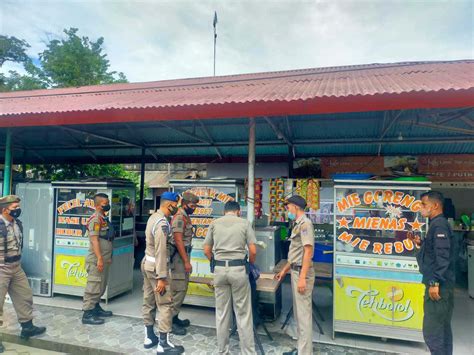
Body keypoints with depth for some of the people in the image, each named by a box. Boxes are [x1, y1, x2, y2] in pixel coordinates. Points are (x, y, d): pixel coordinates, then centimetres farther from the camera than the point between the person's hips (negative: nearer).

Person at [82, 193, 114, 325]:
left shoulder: (104, 218, 14)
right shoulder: (95, 219, -14)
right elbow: (94, 240, -21)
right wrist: (99, 258, -24)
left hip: (105, 259, 9)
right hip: (97, 260, -9)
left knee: (101, 286, 18)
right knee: (93, 286, -3)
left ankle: (96, 308, 30)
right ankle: (87, 314, 4)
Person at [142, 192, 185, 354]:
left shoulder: (153, 217, 8)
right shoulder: (162, 223, -22)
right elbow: (160, 252, -24)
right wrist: (161, 277, -23)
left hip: (147, 264, 10)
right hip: (156, 267, -10)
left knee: (149, 301, 16)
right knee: (165, 305, -1)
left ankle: (149, 337, 28)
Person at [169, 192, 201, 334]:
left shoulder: (186, 217, 13)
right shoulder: (179, 217, -16)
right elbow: (178, 240, -21)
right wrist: (186, 261, -21)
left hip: (184, 255, 10)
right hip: (179, 257, -10)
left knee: (182, 289, 14)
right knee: (178, 290, -5)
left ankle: (174, 317, 24)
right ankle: (170, 321, 4)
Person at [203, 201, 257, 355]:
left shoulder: (214, 223, 7)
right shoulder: (245, 223, 1)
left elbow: (207, 250, 8)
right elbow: (253, 251, -3)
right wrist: (250, 265, 14)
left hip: (219, 269, 3)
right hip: (238, 269, -2)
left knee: (221, 312, 12)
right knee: (243, 312, 7)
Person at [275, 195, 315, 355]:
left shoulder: (305, 223, -15)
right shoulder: (299, 224, 13)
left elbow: (308, 252, -21)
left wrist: (302, 277, -24)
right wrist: (285, 270, 25)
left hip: (302, 273, -10)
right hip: (296, 271, 10)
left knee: (303, 313, -2)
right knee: (298, 312, 17)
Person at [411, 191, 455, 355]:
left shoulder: (439, 225, -16)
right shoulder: (437, 224, 15)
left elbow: (442, 256, -23)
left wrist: (435, 283, -23)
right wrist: (420, 243, 8)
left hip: (438, 286, -10)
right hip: (441, 285, 10)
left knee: (432, 331, -5)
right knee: (442, 328, 19)